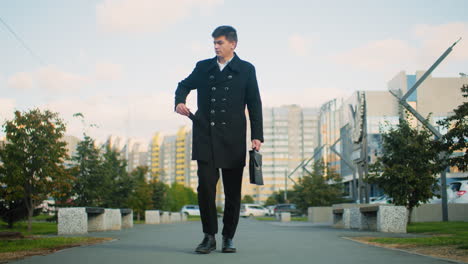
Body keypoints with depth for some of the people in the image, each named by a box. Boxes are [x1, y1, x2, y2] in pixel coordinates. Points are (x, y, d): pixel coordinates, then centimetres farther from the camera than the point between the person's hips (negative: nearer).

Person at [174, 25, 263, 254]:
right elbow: (184, 85, 26)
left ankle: (228, 238, 16)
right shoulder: (203, 67, 13)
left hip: (233, 138, -1)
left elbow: (254, 104, 4)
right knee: (205, 185, -10)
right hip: (205, 136, 1)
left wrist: (257, 136, -4)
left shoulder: (246, 70, 7)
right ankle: (209, 236, 2)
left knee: (233, 190, 3)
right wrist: (179, 101, 3)